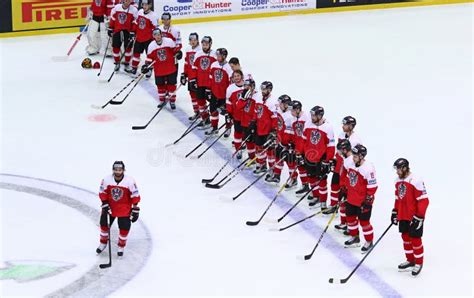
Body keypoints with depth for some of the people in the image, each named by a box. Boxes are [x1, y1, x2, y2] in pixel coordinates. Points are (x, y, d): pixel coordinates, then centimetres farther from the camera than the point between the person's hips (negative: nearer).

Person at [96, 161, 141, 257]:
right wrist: (105, 205, -10)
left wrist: (135, 210, -11)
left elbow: (135, 196, -12)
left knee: (124, 228, 0)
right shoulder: (107, 180, -15)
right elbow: (103, 193, -3)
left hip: (124, 210, -2)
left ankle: (121, 246, 23)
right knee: (104, 224, 9)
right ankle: (103, 243, 33)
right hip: (110, 207, 2)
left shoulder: (130, 181, -20)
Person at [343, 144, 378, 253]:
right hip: (351, 198, 7)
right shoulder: (350, 163, -6)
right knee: (350, 217, 18)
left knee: (364, 221, 2)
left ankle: (369, 241, 21)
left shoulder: (368, 169, -26)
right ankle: (354, 237, 38)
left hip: (363, 201, -7)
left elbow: (372, 187, -21)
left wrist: (368, 201, -19)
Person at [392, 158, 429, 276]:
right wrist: (395, 212, 16)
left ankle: (419, 263, 14)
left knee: (415, 239, 0)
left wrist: (419, 217, -21)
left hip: (415, 217, -8)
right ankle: (410, 261, 28)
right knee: (406, 237, 14)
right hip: (403, 216, 8)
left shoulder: (416, 181, -21)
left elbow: (424, 200, -21)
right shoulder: (398, 181, 5)